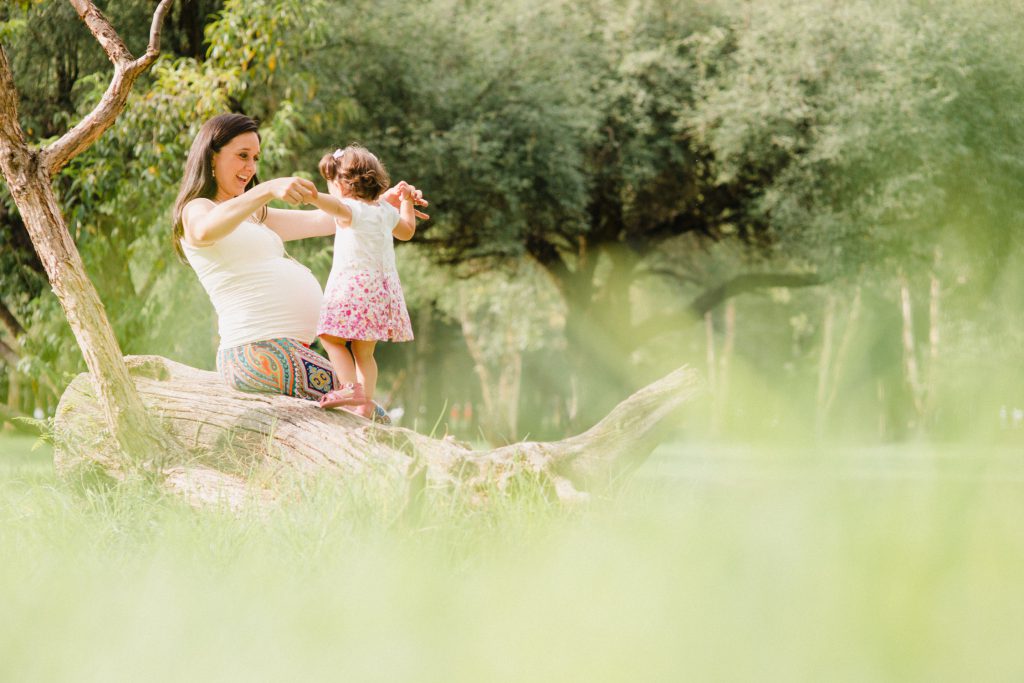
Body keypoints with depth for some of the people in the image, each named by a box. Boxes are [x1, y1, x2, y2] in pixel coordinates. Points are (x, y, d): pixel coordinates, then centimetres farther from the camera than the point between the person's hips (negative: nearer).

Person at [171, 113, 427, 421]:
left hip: (289, 349, 10)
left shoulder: (254, 217, 27)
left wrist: (385, 201, 17)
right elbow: (206, 230, -29)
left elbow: (320, 221, 28)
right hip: (257, 349, -10)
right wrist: (269, 190, -44)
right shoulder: (196, 210, -3)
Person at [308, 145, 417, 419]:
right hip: (383, 288, 7)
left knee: (332, 338, -2)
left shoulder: (352, 210, -8)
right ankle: (365, 402, 7)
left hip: (355, 282, -7)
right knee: (364, 352, 12)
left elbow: (334, 205, -33)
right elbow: (407, 231, 33)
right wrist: (407, 202, 48)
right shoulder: (386, 211, 14)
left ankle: (351, 387, -19)